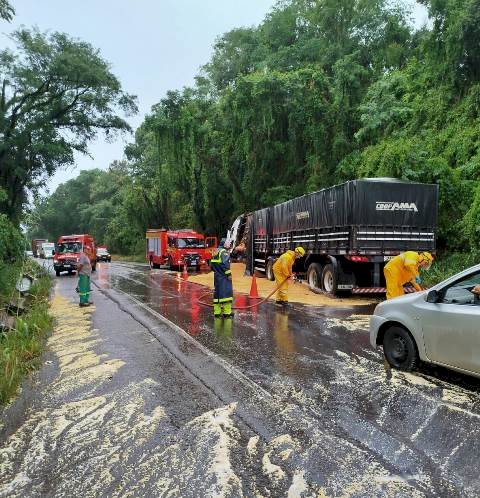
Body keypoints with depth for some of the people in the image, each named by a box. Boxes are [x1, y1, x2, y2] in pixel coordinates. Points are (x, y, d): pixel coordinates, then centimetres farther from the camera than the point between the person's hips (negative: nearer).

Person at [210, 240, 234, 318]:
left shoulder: (216, 253, 19)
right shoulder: (224, 252, -8)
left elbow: (212, 265, 17)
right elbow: (225, 264, -19)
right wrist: (229, 274, -18)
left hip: (217, 276, 9)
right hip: (223, 277, -9)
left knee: (217, 293, 10)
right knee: (227, 292, -8)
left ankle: (217, 312, 12)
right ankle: (227, 313, -9)